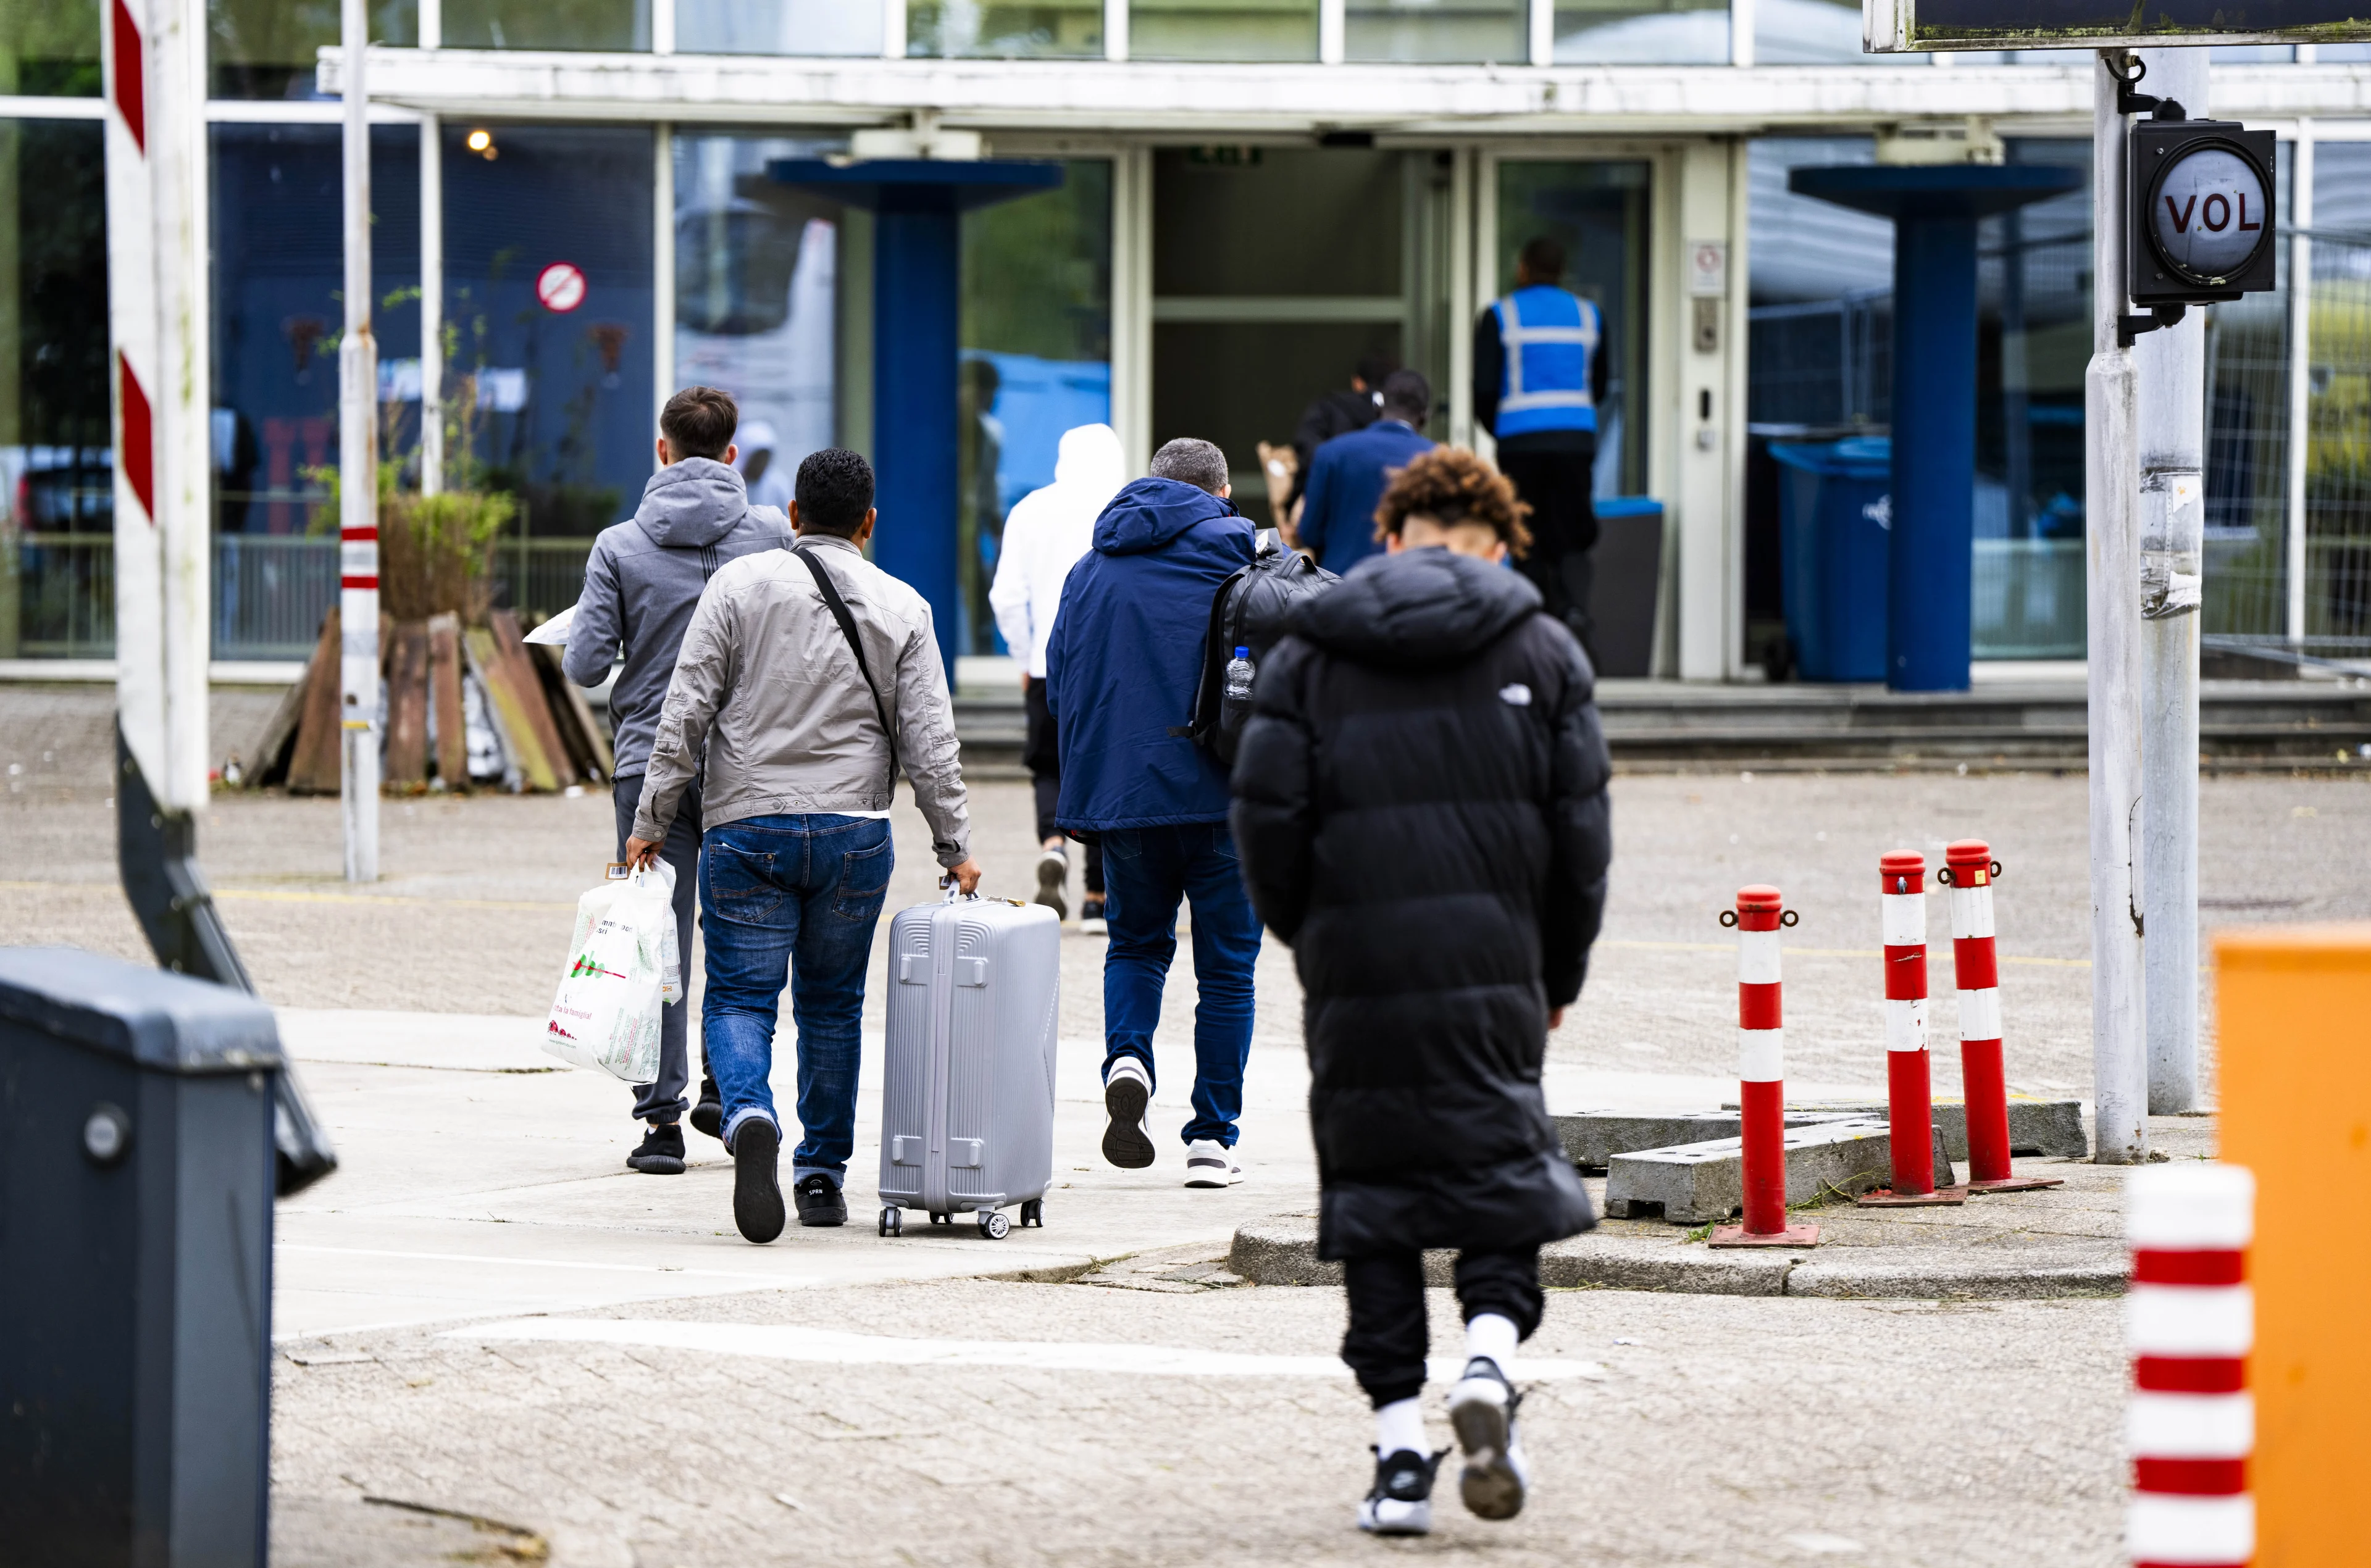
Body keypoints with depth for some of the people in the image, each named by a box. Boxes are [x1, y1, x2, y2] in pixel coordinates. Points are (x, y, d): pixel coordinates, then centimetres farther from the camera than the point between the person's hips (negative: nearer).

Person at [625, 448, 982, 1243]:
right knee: (832, 1003, 14)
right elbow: (929, 743, 1)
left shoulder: (739, 584, 0)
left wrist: (651, 822, 2)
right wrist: (954, 848, 8)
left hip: (746, 828, -1)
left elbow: (686, 714, -3)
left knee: (740, 995, 0)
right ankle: (822, 1174, 17)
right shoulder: (902, 609, 4)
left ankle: (749, 1115, -29)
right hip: (855, 833, 2)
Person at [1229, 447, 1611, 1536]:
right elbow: (1579, 827, 3)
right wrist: (1559, 973, 14)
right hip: (1492, 969, 0)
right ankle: (1490, 1360, -17)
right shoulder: (1540, 650, 5)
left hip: (1355, 969, 0)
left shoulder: (1312, 651, 5)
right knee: (1500, 1166, 9)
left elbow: (1268, 815, -1)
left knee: (1371, 1192, 6)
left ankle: (1400, 1449, 1)